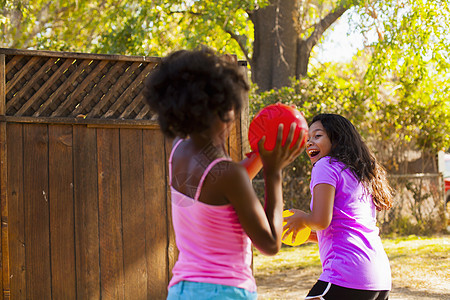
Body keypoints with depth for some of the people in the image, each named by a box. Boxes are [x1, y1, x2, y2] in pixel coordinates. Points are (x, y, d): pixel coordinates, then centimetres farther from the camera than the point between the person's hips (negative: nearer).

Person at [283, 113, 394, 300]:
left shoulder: (326, 165, -2)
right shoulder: (361, 175, 23)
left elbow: (321, 220, -14)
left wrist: (301, 219, 7)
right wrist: (308, 235, 25)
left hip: (347, 277, -9)